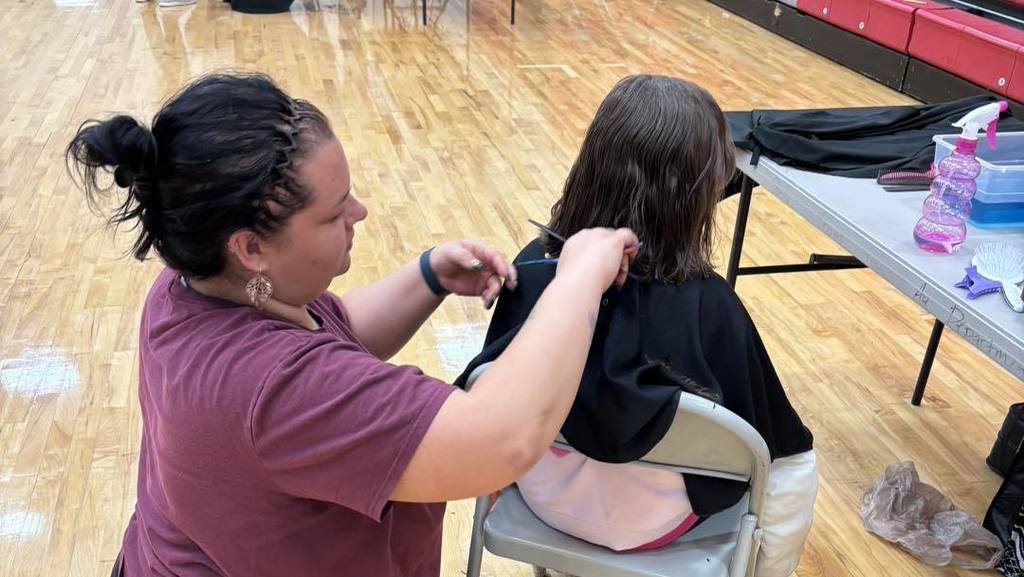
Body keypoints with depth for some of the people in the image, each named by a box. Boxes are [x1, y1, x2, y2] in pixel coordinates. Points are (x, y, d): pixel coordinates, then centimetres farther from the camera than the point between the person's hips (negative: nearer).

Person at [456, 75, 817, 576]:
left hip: (541, 491, 4)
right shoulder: (707, 304, -29)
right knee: (794, 466, 22)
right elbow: (763, 434, -14)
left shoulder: (534, 264, -20)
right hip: (642, 523, -4)